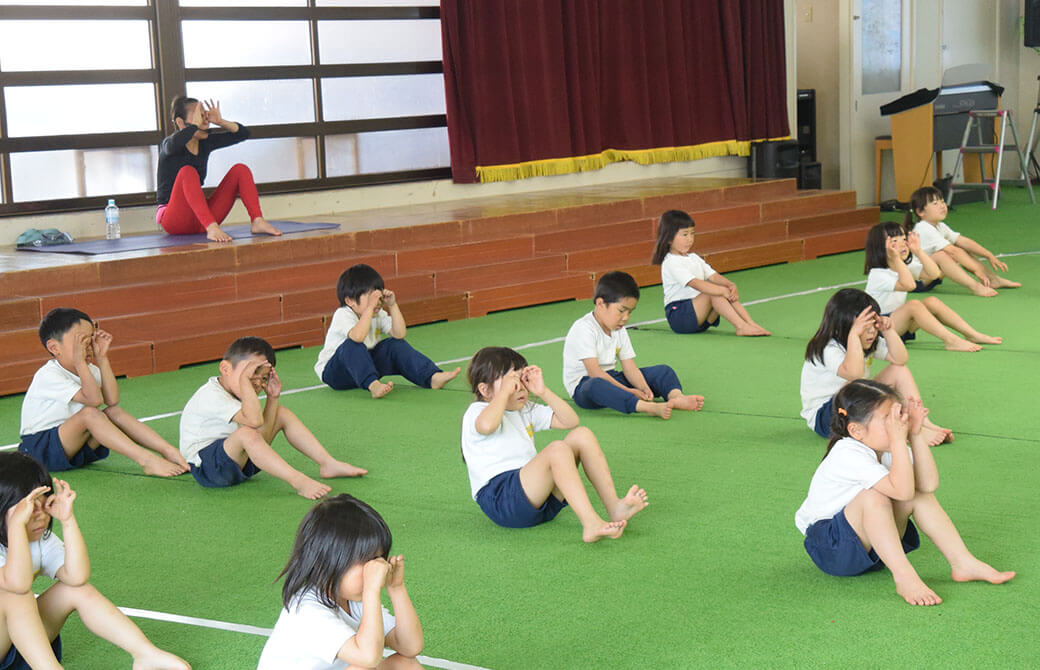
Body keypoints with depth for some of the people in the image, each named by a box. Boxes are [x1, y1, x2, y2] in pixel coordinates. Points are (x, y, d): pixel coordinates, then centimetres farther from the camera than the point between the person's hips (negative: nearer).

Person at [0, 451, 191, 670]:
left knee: (77, 589, -11)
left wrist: (67, 520, -20)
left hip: (23, 640, 7)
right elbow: (18, 583, -41)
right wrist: (18, 523, -40)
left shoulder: (42, 540, 0)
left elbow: (77, 576, -16)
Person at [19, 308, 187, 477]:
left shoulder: (89, 370, 6)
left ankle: (168, 451, -23)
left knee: (114, 412, -14)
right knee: (90, 413, -31)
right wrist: (79, 361, -33)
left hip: (74, 444, 7)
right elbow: (94, 399, -30)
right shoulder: (47, 375, -20)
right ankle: (146, 460, -41)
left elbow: (112, 400, -12)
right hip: (40, 448, -7)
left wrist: (102, 359, -11)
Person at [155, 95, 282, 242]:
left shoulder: (205, 143, 9)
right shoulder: (168, 145, -9)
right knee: (188, 172, -34)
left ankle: (257, 221, -22)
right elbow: (175, 143, -37)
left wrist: (220, 121, -4)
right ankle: (212, 228, -46)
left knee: (240, 170, -3)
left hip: (201, 216, 6)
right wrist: (195, 124, -23)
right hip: (174, 221, -6)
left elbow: (242, 133, 11)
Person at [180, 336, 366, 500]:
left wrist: (272, 398, -6)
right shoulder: (211, 396, -25)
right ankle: (298, 481, -42)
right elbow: (255, 420, -39)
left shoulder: (236, 392, 6)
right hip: (207, 467, -10)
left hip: (238, 458, 10)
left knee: (282, 414, 5)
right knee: (246, 433, -39)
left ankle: (328, 464, 1)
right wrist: (244, 380, -36)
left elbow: (264, 432, 2)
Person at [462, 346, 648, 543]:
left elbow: (570, 421, 17)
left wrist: (543, 392, 8)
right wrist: (505, 391, -16)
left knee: (582, 435, -2)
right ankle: (591, 525, -43)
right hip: (500, 501, -9)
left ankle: (615, 506, -15)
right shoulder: (477, 412, -1)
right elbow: (487, 425, -29)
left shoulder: (526, 411, 25)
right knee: (557, 449, -31)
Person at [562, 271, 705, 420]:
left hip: (610, 379, 8)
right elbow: (594, 371, -24)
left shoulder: (619, 331, 9)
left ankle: (676, 396, -34)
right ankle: (650, 407, -60)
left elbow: (630, 368, 2)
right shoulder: (583, 329, -17)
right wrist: (627, 390, -27)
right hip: (583, 385, -8)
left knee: (663, 371, 0)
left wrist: (644, 388, -18)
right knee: (596, 385, -45)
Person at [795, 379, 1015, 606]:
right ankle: (904, 576, -32)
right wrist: (898, 439, -36)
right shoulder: (848, 454, -28)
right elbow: (902, 490, -38)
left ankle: (963, 563, -5)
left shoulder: (888, 449, -2)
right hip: (828, 548, -8)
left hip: (870, 544, 8)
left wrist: (915, 435, -18)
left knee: (920, 495, -8)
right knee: (874, 497, -33)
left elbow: (929, 484, -13)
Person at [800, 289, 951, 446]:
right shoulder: (828, 350, -25)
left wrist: (888, 331, -15)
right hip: (823, 416, -9)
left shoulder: (870, 343, 3)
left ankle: (923, 421, -16)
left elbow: (901, 359, -3)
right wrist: (854, 334, -42)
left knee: (899, 369, -2)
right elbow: (854, 372, -43)